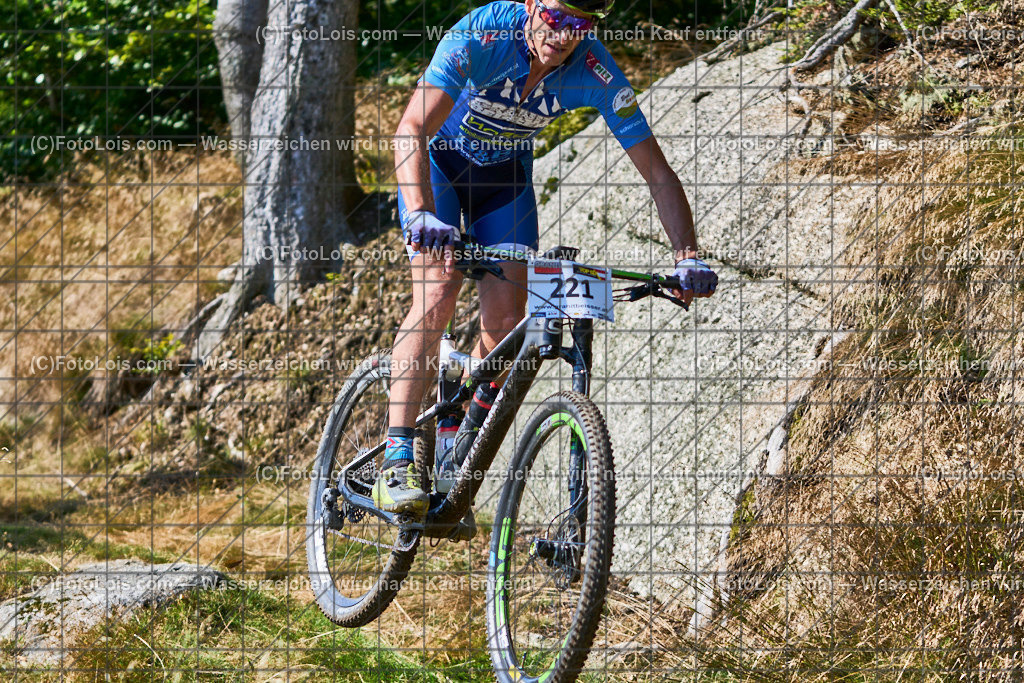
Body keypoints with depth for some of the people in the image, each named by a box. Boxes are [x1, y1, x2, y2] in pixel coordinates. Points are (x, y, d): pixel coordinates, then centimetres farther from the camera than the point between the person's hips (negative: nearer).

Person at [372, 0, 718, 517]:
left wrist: (688, 259, -36)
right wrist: (421, 216, -60)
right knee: (438, 294, -23)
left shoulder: (596, 74, -27)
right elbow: (412, 130, -44)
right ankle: (397, 467, -26)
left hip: (505, 170, 3)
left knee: (507, 319, -9)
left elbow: (658, 174, -23)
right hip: (440, 159, -3)